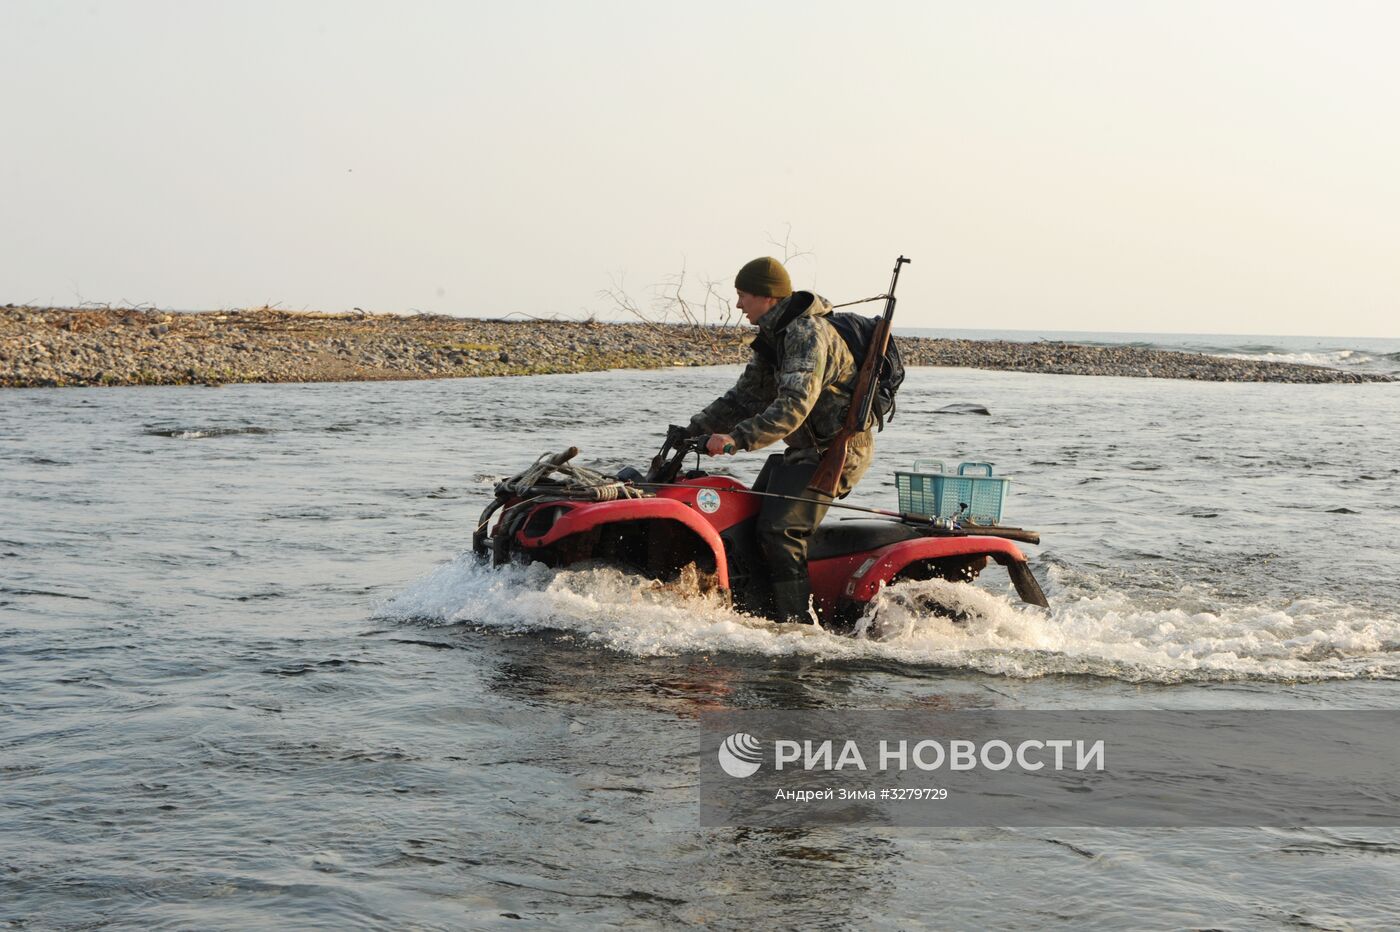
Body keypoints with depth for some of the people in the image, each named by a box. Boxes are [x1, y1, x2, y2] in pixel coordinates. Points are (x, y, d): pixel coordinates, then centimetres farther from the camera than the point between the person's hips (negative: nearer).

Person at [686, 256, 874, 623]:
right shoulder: (776, 335, 13)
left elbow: (794, 405, -32)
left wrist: (737, 438, -39)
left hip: (836, 451, -11)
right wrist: (695, 429, 5)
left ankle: (799, 621, -20)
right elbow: (746, 395, 16)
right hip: (806, 448, 11)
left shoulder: (808, 334, -20)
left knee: (779, 530, -22)